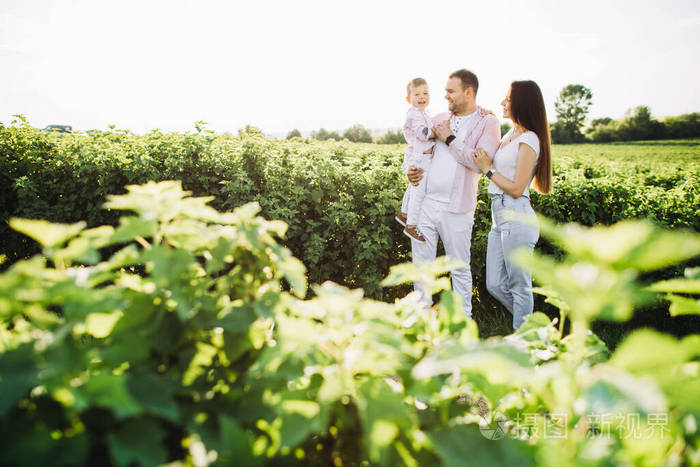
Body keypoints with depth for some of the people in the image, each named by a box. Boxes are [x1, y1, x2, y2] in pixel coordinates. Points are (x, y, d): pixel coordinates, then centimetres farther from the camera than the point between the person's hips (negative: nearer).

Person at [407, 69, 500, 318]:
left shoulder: (487, 122, -2)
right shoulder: (439, 120, 14)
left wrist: (450, 139, -11)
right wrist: (410, 170, 6)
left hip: (456, 210, -5)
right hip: (426, 202, 5)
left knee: (459, 269, 6)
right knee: (421, 263, 11)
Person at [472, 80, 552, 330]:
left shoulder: (528, 140, -13)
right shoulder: (510, 135, 14)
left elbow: (516, 189, -16)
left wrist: (488, 169, -9)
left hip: (516, 218, -9)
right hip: (500, 217, 9)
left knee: (519, 286, 3)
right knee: (495, 285, 12)